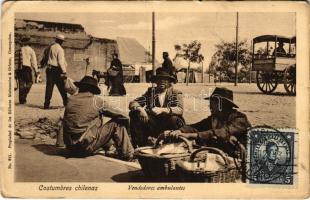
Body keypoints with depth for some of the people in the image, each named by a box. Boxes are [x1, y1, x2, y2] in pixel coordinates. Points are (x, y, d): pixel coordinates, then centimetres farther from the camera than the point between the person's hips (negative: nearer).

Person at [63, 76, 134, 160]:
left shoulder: (70, 100, 6)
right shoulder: (97, 101, -4)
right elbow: (120, 115, 4)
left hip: (70, 148, 6)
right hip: (87, 148, -6)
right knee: (116, 123, 6)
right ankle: (127, 155, 8)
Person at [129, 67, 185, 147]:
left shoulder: (176, 93, 8)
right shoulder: (151, 91, 13)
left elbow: (180, 110, -11)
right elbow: (132, 103, 5)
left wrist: (162, 110, -26)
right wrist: (140, 109, -19)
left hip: (168, 126, -2)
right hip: (152, 125, 2)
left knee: (174, 119, -34)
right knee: (134, 113, -17)